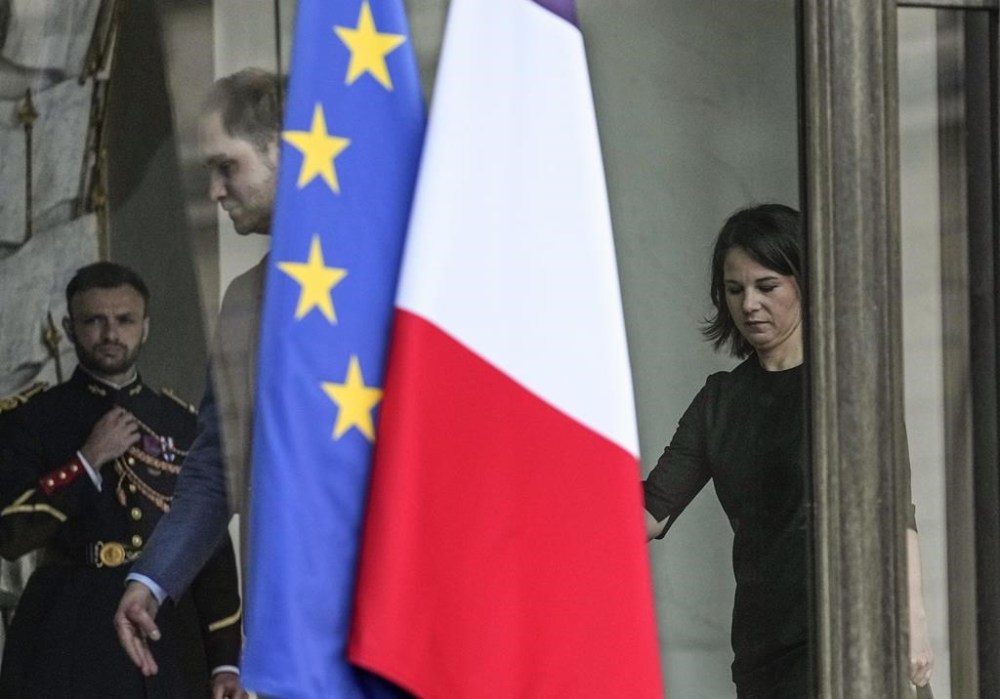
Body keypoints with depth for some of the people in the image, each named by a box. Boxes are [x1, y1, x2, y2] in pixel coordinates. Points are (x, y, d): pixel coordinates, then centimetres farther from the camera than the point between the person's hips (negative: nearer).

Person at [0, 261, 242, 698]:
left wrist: (225, 660, 7)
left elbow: (213, 548, 13)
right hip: (66, 654, -3)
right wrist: (88, 461, -12)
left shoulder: (184, 426, 13)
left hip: (171, 650, 3)